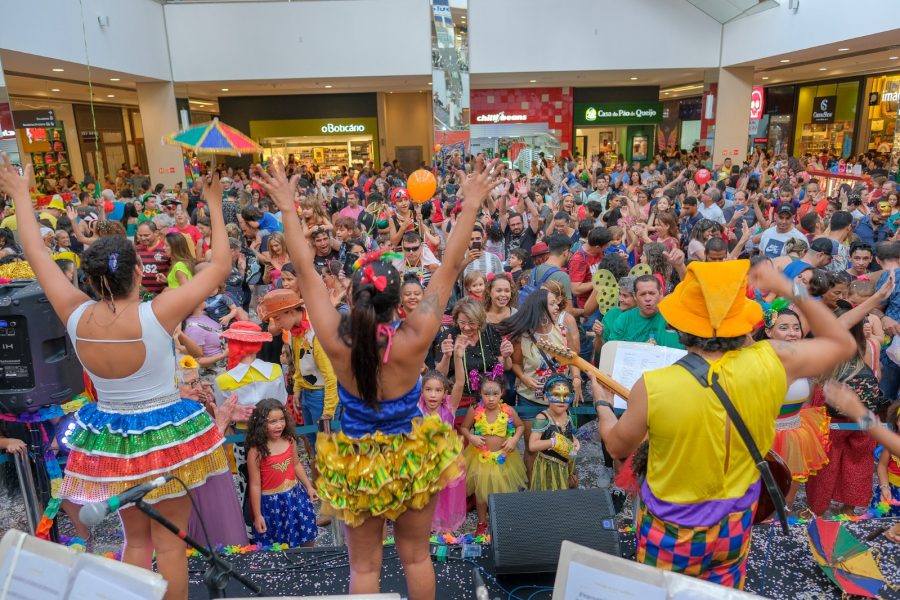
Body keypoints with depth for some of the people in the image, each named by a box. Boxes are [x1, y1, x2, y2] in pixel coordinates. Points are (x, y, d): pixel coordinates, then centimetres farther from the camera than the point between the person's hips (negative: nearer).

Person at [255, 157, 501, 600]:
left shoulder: (337, 343, -23)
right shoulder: (414, 340, -24)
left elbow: (305, 271, -16)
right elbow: (450, 267, -19)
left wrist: (287, 207, -8)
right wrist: (471, 203, -12)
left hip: (357, 464, 0)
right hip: (412, 458, 0)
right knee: (416, 556, 21)